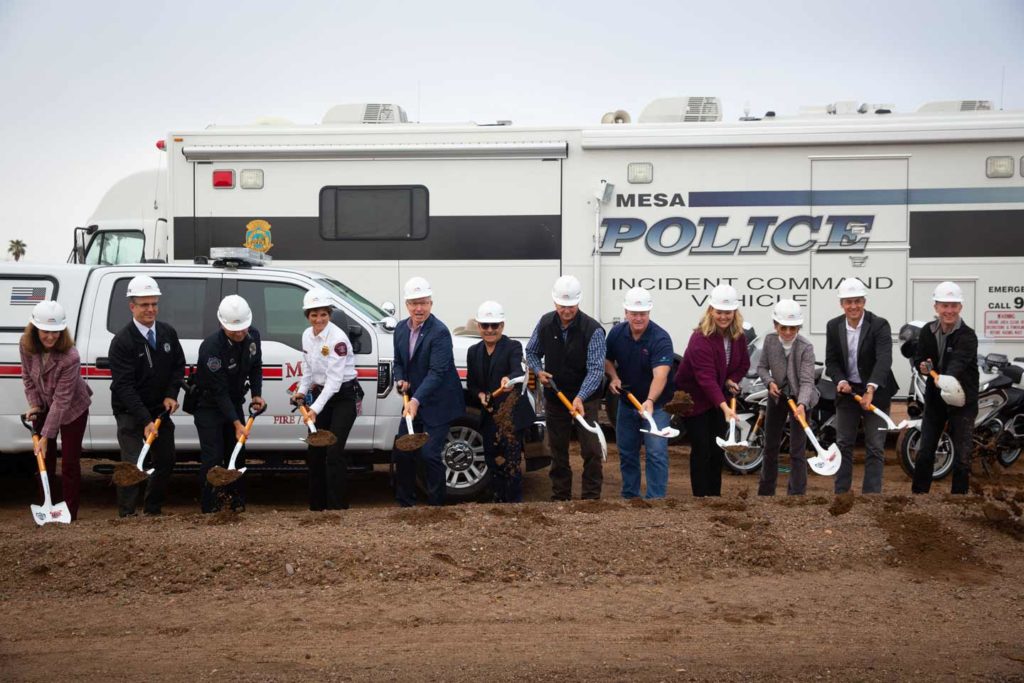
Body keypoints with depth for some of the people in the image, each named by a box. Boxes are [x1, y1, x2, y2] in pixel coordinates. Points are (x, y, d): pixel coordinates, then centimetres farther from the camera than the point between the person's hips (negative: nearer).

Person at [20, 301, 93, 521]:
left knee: (70, 463, -1)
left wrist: (46, 435, -29)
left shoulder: (70, 357, -35)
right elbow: (28, 377, 1)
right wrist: (33, 404, -10)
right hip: (43, 408, 5)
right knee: (44, 460, 12)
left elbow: (61, 399, -31)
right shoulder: (26, 346, -18)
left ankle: (70, 516, 9)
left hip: (71, 410, -5)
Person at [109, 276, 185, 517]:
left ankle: (153, 510, 24)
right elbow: (124, 386, -21)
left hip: (160, 409, 6)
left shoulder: (168, 333, 0)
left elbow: (179, 365, 11)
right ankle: (126, 514, -2)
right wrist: (145, 421, -28)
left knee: (166, 461, 9)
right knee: (132, 462, -12)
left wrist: (171, 395, -6)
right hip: (130, 412, -6)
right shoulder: (122, 341, -17)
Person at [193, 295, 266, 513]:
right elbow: (219, 390, -27)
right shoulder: (211, 347, -29)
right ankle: (209, 506, 3)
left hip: (234, 403, 6)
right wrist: (236, 423, -28)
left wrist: (256, 394, -5)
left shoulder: (253, 336, -10)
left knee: (237, 453, 9)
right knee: (213, 456, -7)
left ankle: (237, 500, 20)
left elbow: (256, 367, 9)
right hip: (208, 405, -6)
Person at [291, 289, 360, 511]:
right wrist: (302, 391, 0)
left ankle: (337, 507, -5)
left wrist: (316, 408, -30)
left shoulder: (337, 338, -21)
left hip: (344, 396, -7)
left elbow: (334, 379, -25)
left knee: (334, 451, -13)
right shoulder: (307, 335, 2)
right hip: (320, 393, 7)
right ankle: (316, 505, 22)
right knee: (315, 451, 10)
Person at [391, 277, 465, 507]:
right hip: (413, 401, 7)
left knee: (430, 454, -8)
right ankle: (405, 503, 26)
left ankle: (436, 504, 9)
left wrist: (416, 400, -35)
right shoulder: (401, 329, 4)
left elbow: (437, 372, -26)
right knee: (402, 453, 10)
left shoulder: (440, 332, -19)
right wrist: (400, 380, -6)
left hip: (437, 404, -7)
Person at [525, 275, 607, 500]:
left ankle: (592, 497, 6)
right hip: (555, 397, 4)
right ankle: (560, 497, 24)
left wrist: (580, 397, -36)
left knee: (591, 450, -5)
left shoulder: (593, 329, -18)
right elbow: (531, 352, 13)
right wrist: (538, 370, -7)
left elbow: (596, 369, -24)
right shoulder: (545, 323, -3)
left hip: (586, 399, -4)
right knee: (557, 450, 12)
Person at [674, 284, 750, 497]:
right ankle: (701, 496, 1)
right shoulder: (700, 339, -29)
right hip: (694, 397, -7)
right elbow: (707, 378, -37)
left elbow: (744, 363, 10)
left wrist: (732, 380, -12)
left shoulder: (738, 335, -5)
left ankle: (715, 495, 21)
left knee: (717, 449, 11)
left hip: (717, 397, 7)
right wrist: (724, 406, -46)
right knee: (701, 450, -6)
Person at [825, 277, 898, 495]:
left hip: (875, 392, -4)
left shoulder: (879, 325, -16)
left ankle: (872, 491, 4)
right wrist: (840, 381, -18)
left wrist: (870, 389, -40)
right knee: (843, 444, 9)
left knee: (875, 448, 0)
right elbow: (831, 361, 2)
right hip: (846, 391, 4)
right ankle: (841, 490, 17)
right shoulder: (833, 326, -2)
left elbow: (884, 359, -27)